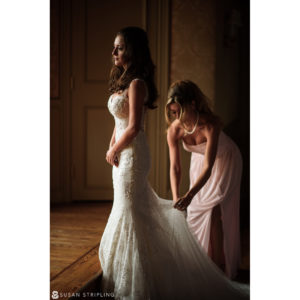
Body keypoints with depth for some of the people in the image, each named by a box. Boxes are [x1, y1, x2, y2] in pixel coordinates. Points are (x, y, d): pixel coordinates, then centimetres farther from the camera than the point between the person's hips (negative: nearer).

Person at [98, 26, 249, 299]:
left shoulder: (137, 83, -17)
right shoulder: (124, 80, 12)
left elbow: (133, 127, -21)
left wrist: (113, 150, -8)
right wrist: (112, 147, 1)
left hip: (132, 154, -10)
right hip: (123, 155, 10)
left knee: (131, 214, 0)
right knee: (134, 211, 18)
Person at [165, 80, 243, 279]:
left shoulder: (211, 124, -39)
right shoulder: (174, 130, -25)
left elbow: (208, 167, -42)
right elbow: (175, 167, -22)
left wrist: (189, 195, -52)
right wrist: (176, 198, -35)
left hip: (225, 160, -5)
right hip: (199, 160, 5)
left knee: (215, 210, -11)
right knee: (196, 209, 5)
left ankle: (219, 265, 2)